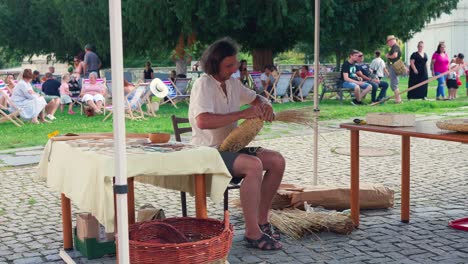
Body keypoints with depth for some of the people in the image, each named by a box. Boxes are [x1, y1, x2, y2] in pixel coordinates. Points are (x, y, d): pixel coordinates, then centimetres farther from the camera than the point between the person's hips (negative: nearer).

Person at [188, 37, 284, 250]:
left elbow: (256, 98, 26)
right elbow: (203, 121, -32)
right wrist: (242, 114, -30)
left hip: (230, 147, 9)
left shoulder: (232, 83, 10)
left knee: (277, 161, -7)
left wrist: (265, 105, 0)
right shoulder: (203, 85, -16)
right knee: (254, 165, -32)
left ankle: (261, 221, 2)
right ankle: (252, 232, -25)